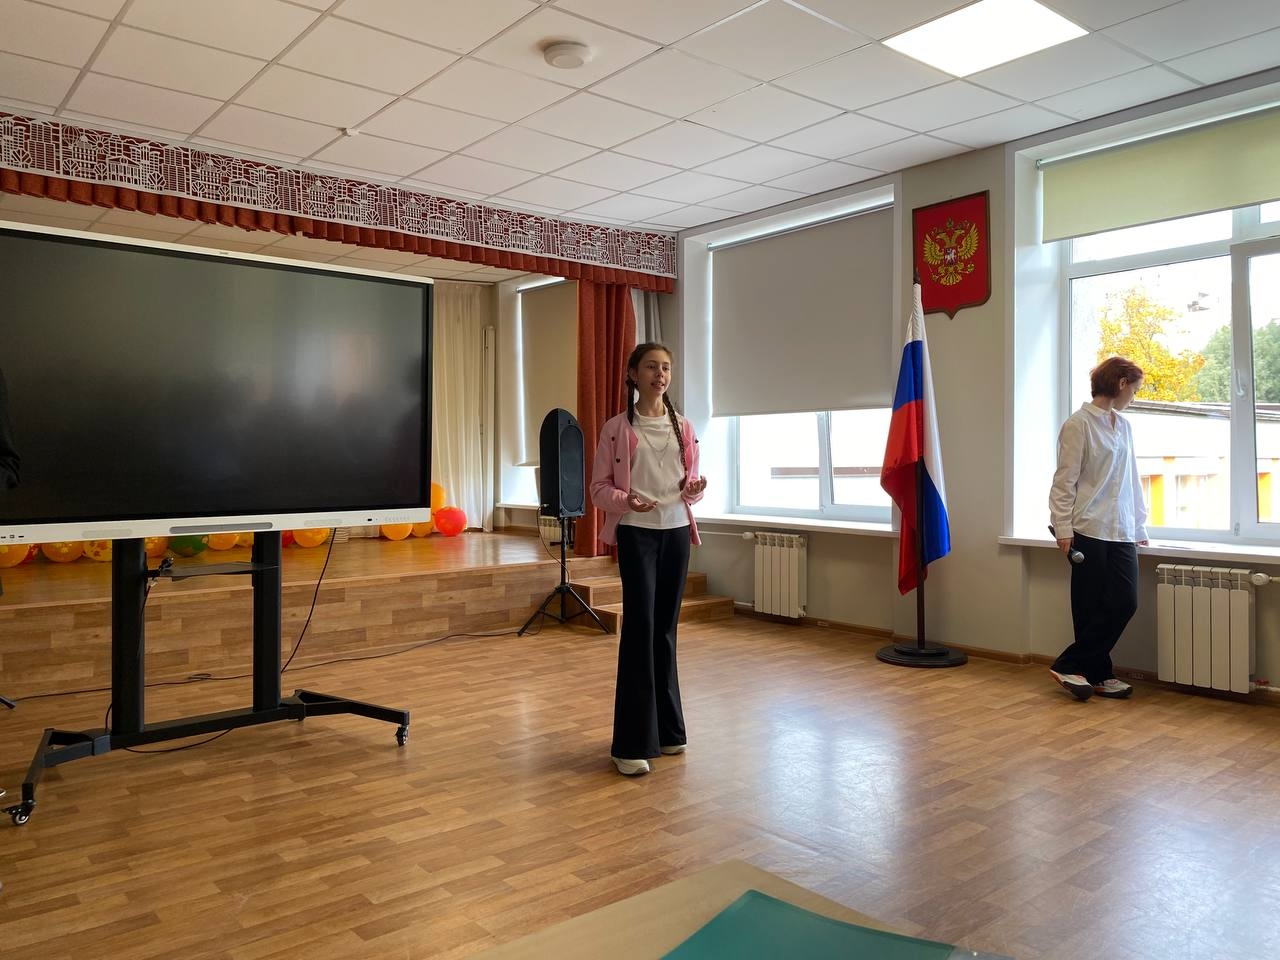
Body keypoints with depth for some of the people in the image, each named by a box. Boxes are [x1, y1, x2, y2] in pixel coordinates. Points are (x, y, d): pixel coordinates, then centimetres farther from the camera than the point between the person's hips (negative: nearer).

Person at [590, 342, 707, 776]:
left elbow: (690, 483, 14)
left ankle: (666, 728, 22)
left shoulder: (683, 427, 9)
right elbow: (599, 487, -2)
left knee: (666, 629, 10)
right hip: (636, 533, -4)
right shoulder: (617, 428, -2)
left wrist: (693, 490, -9)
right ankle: (632, 743, -2)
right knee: (640, 626, -9)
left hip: (676, 532, 4)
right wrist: (625, 500, -22)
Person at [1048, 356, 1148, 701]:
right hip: (1089, 530, -7)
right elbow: (1065, 481, -9)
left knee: (1125, 602, 1)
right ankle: (1097, 673, 12)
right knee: (1091, 608, -1)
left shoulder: (1123, 426, 16)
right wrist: (1063, 528, -14)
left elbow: (1132, 481, 19)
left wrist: (1139, 526, 17)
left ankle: (1077, 668, 11)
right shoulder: (1079, 424, -5)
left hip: (1121, 532, 7)